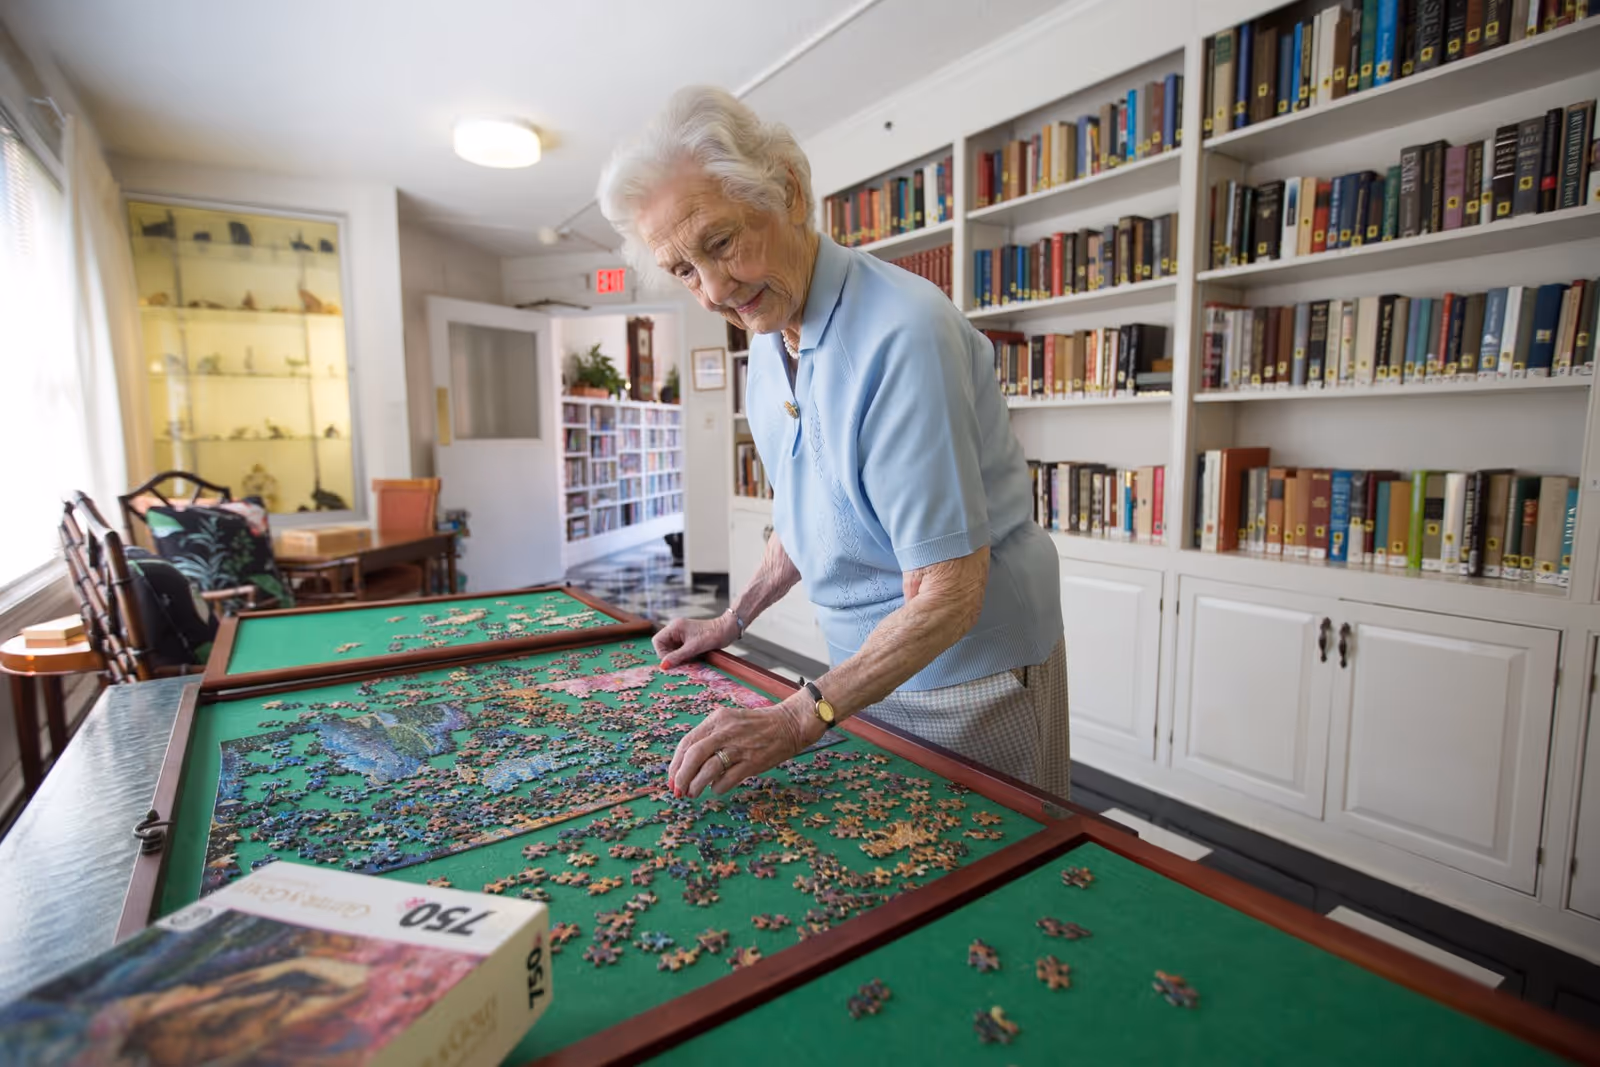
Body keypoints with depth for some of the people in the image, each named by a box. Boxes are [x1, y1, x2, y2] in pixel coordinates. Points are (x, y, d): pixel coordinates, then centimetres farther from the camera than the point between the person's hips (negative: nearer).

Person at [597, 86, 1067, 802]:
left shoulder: (903, 334, -27)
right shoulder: (768, 338, 1)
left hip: (973, 671, -7)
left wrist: (800, 718, -28)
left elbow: (947, 595, -27)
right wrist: (733, 621, 13)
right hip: (865, 664, 7)